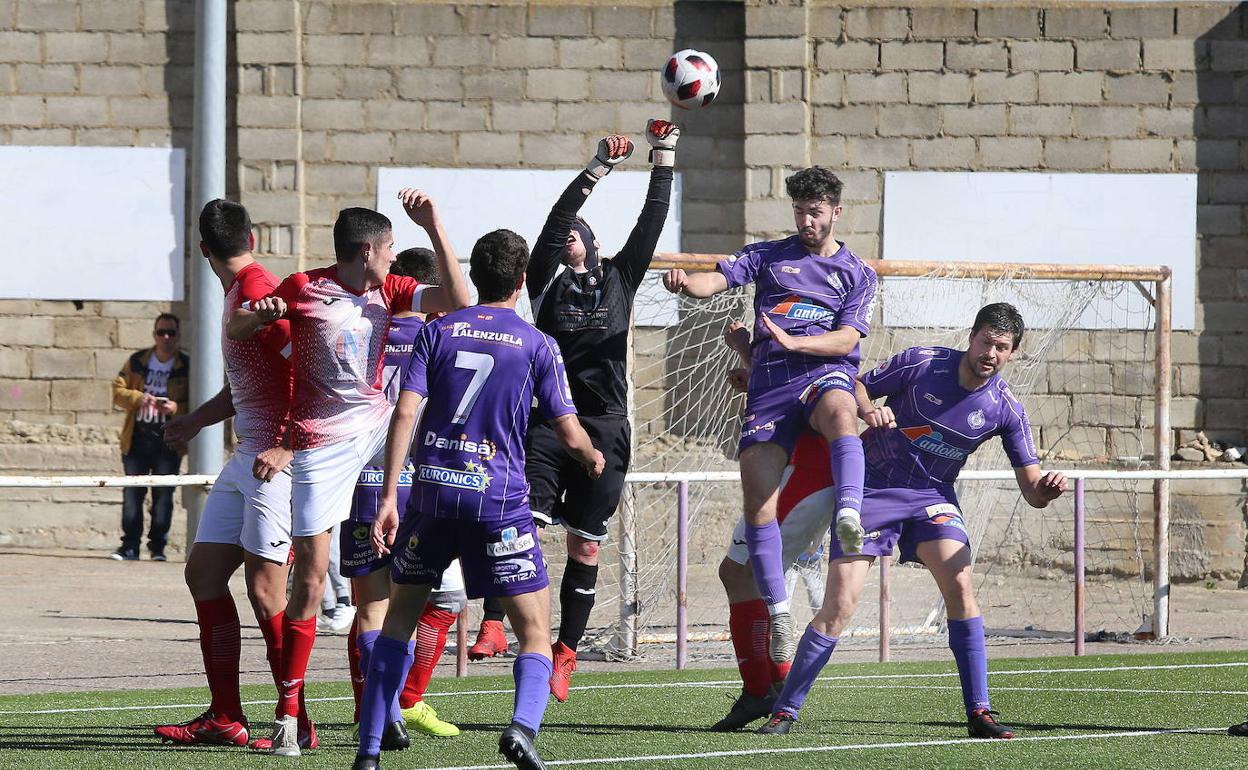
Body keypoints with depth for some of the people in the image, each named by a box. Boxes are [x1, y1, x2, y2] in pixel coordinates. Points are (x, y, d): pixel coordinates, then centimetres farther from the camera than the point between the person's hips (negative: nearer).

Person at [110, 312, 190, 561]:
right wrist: (139, 398, -13)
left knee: (163, 496, 0)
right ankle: (130, 547, 5)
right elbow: (118, 391, 6)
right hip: (137, 439, 2)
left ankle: (158, 547, 7)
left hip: (169, 442, -2)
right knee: (132, 494, 1)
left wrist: (176, 408, -19)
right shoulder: (137, 362, 8)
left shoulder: (186, 367, 1)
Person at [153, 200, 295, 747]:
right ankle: (225, 718, 15)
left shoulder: (257, 293, -15)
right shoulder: (239, 294, 14)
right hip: (247, 456, 10)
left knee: (264, 590, -10)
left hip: (277, 460, -10)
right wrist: (195, 421, 35)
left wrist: (288, 447, -26)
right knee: (203, 571, 11)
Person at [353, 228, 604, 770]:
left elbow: (405, 412, -3)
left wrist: (389, 497, -5)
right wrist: (593, 458, 25)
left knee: (400, 617, 18)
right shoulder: (537, 345, 4)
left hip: (431, 492, 2)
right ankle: (523, 724, -26)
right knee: (535, 632, 2)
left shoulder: (437, 332, 8)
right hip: (498, 497, -2)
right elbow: (569, 434, 2)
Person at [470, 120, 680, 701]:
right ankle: (494, 625, -21)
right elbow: (555, 220, -2)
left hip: (605, 428, 2)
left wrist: (664, 158, 6)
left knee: (585, 547, 3)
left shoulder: (619, 279, 16)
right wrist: (598, 169, -7)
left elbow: (651, 224, 11)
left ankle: (565, 652, 11)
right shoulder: (547, 279, 11)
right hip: (549, 419, -2)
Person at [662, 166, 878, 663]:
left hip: (825, 370, -2)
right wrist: (687, 282, -21)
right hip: (769, 380, 2)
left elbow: (847, 339, 1)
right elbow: (717, 280, 4)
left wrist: (793, 341, -17)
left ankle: (849, 514, -61)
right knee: (757, 502, -9)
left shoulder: (857, 274, 15)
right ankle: (777, 614, -1)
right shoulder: (768, 257, 18)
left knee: (840, 413, -41)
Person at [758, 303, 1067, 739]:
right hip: (873, 488, -2)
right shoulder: (920, 363, -12)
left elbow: (1032, 492, -6)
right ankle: (785, 711, 3)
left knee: (960, 584, -24)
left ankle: (979, 713, -18)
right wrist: (868, 410, -23)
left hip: (932, 497, 2)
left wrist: (1047, 489, -30)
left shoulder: (1005, 409, -7)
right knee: (839, 607, -11)